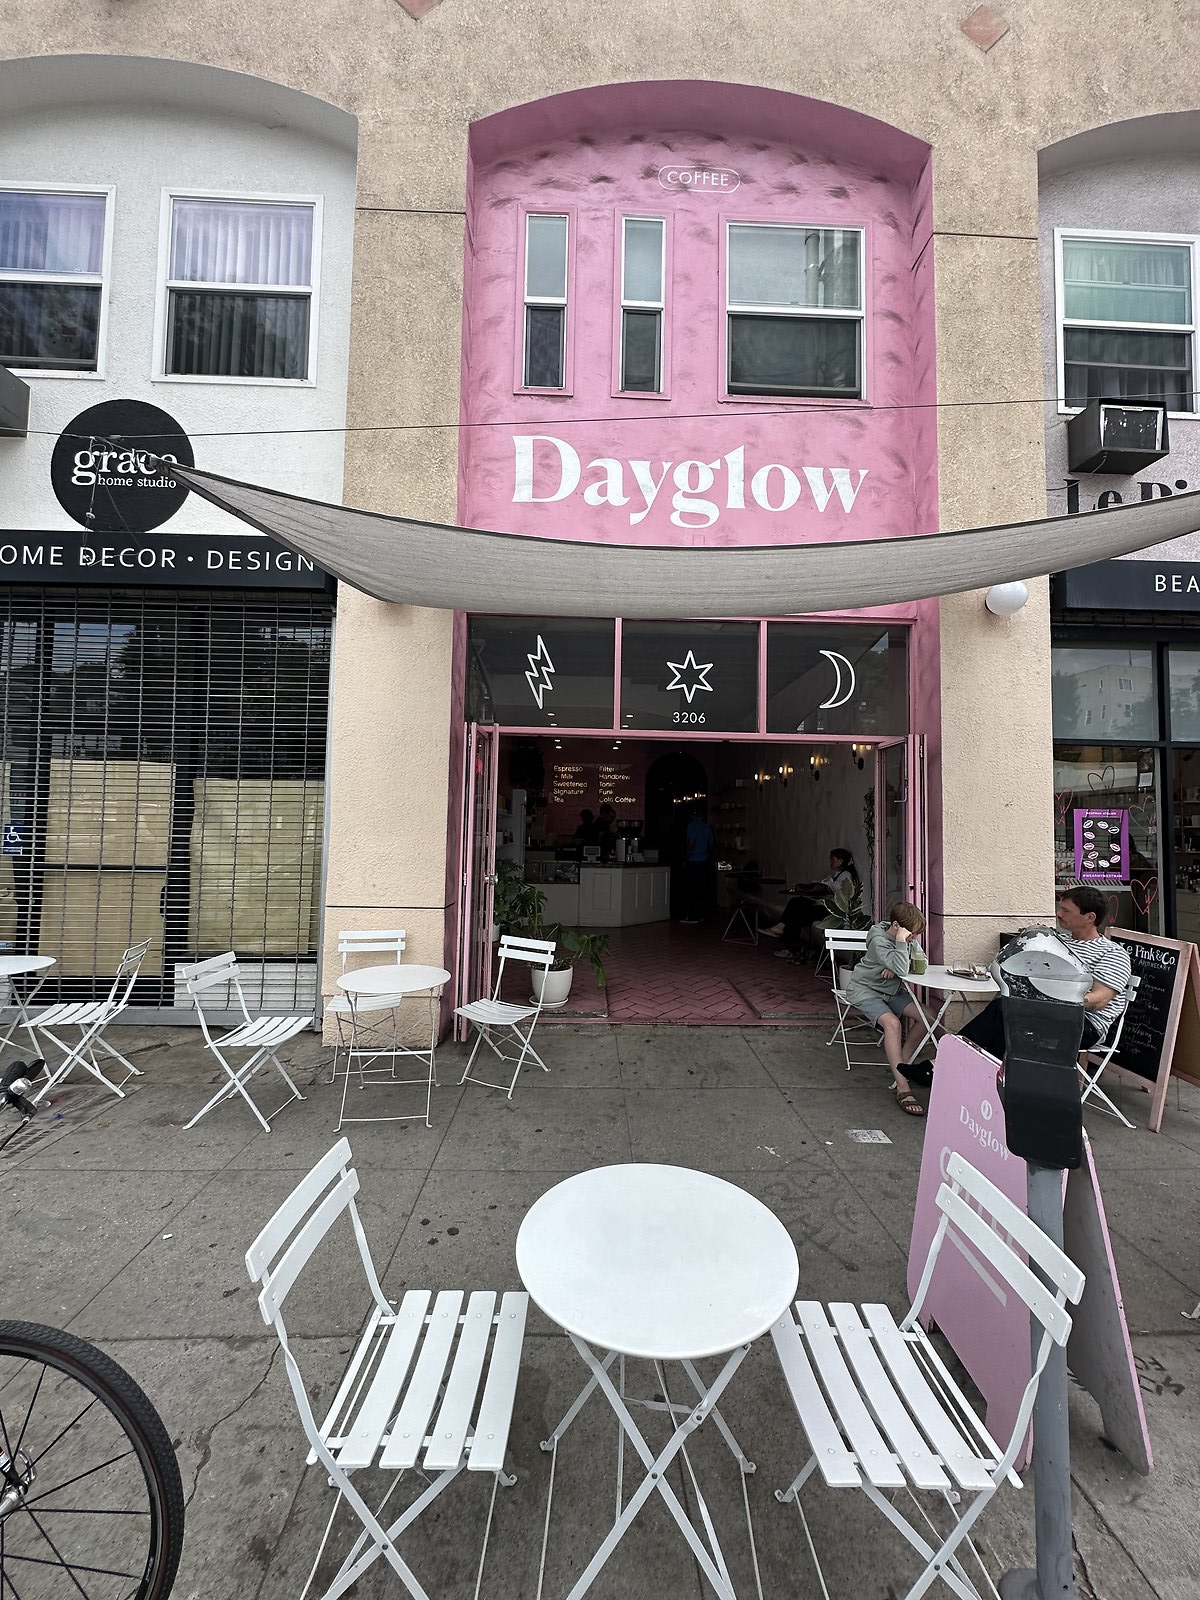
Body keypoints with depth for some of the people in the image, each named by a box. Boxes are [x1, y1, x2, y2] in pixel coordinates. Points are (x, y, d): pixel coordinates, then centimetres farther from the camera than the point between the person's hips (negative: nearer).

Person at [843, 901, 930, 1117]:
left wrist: (897, 967, -18)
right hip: (863, 989, -8)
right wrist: (901, 943, -35)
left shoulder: (908, 937, -4)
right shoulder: (879, 940, -27)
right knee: (892, 1023, -32)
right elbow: (902, 970, -36)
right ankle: (902, 1089, -31)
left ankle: (900, 1062, 9)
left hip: (891, 990, 8)